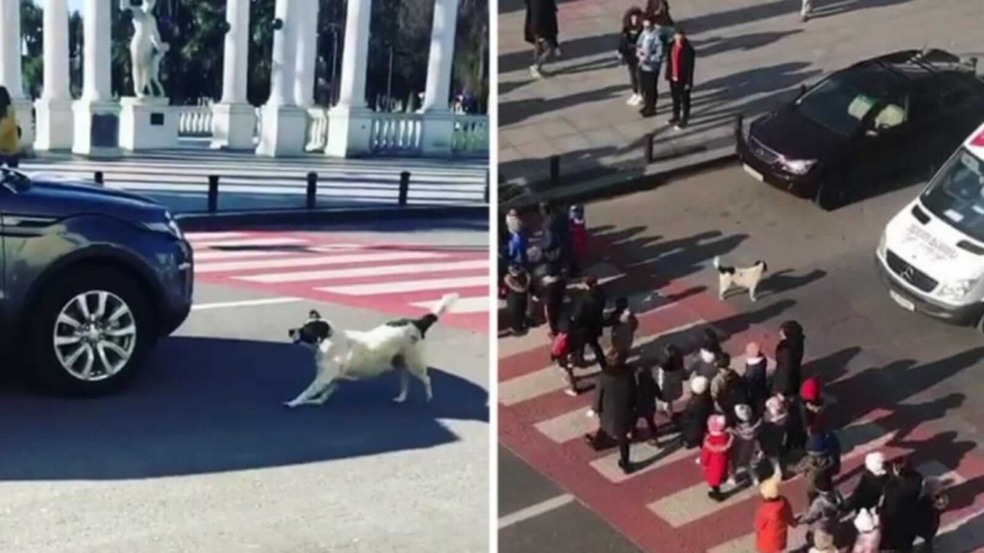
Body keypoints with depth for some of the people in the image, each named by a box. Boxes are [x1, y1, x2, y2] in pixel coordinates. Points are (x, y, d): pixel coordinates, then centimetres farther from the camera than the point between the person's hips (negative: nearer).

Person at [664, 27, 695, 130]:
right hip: (673, 78, 7)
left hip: (683, 79, -7)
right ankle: (676, 116, 41)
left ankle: (684, 121, 22)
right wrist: (668, 75, 10)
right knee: (675, 98, 23)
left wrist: (689, 82, -17)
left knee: (684, 100, 9)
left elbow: (690, 67, -19)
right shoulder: (672, 45, -4)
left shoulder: (688, 50, -23)